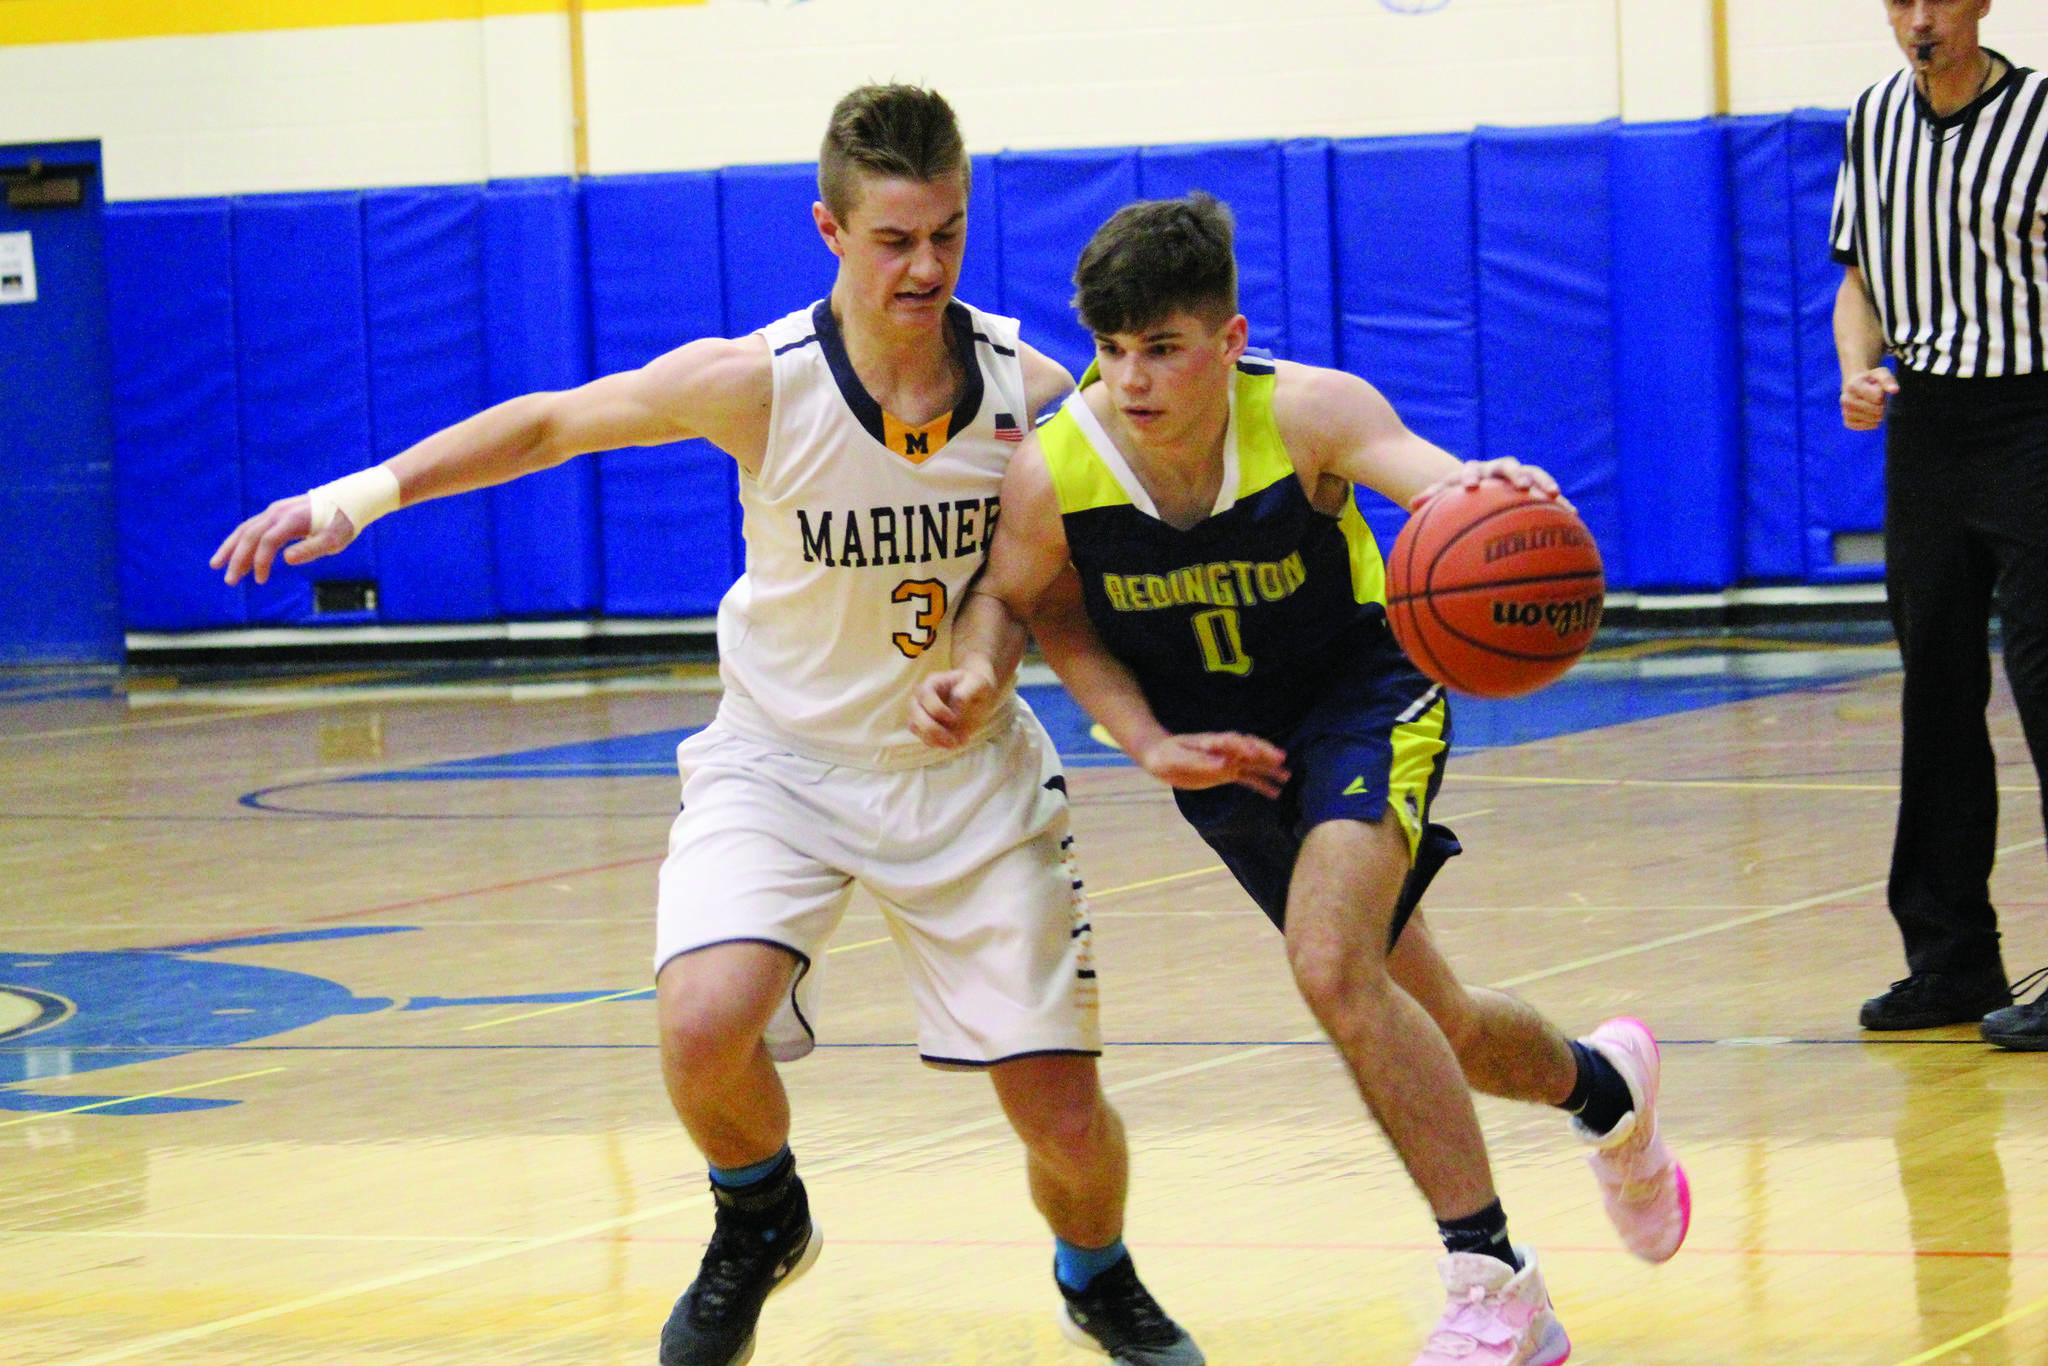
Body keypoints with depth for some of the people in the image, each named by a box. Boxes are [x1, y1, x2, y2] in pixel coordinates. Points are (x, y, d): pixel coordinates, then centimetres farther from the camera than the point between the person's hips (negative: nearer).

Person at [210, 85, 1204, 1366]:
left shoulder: (1030, 391, -15)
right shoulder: (759, 384, -20)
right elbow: (548, 423, -8)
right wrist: (367, 490, -14)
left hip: (970, 770, 1)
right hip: (783, 759, -1)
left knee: (1066, 1118, -3)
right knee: (705, 1025, -27)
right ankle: (760, 1222, 9)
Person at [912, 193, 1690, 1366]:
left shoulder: (1305, 415, -30)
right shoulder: (1052, 474, -24)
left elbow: (1432, 479, -47)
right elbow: (1021, 601, -4)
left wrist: (1492, 496, -71)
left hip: (1364, 698, -4)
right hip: (1222, 749, 4)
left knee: (1333, 965, -29)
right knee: (1422, 1026, 15)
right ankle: (1604, 1086, 50)